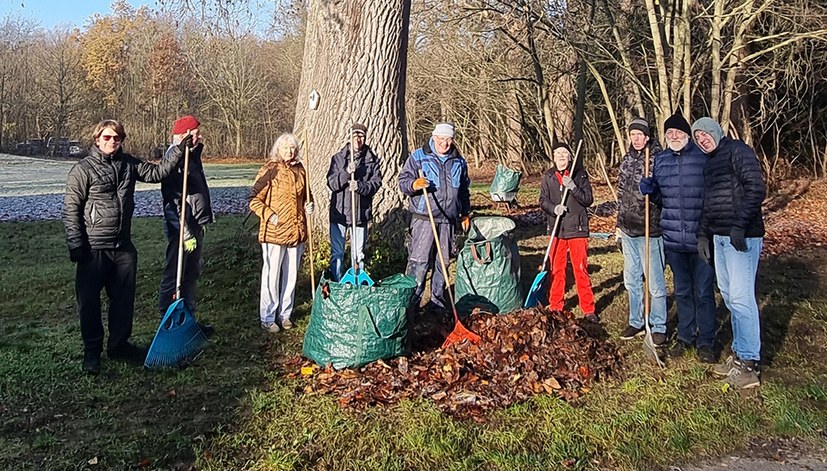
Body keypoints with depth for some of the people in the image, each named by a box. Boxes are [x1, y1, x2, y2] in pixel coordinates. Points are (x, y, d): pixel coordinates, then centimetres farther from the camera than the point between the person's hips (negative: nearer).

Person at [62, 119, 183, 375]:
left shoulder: (128, 164, 9)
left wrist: (178, 151, -1)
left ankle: (119, 345, 27)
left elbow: (156, 172, 10)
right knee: (89, 302, 3)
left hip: (124, 247, 5)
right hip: (94, 249, -5)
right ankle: (92, 351, 18)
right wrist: (76, 245, -12)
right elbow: (71, 209, -7)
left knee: (124, 299, 12)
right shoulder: (83, 169, -7)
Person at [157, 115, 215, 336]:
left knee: (191, 275, 17)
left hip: (196, 226, 10)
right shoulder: (175, 159, -18)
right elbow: (174, 202, -22)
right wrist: (186, 234, -24)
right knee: (174, 276, 0)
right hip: (181, 228, -10)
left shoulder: (192, 155, 13)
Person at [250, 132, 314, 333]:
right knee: (272, 275, 2)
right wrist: (269, 215, -19)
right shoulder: (270, 170, -7)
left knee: (291, 275, 13)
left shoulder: (299, 169, 9)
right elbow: (255, 200, -8)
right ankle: (267, 318, 13)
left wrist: (309, 205, 4)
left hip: (297, 231, 6)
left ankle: (284, 314, 26)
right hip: (274, 232, -5)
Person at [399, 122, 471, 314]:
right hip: (423, 219, -5)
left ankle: (437, 302, 20)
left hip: (448, 221, 5)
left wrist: (465, 213, 23)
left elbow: (464, 189, 24)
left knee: (443, 262, 10)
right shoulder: (418, 156, 0)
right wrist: (413, 184, -25)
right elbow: (403, 181, -3)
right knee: (418, 261, -8)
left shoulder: (459, 161, 14)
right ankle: (411, 301, -1)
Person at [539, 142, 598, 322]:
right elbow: (543, 201, 3)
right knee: (556, 270, 8)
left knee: (581, 270, 1)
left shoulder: (580, 175, 0)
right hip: (557, 230, 2)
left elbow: (589, 199, -4)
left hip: (577, 229, -2)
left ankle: (588, 309, 10)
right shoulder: (548, 177, 6)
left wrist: (573, 187, -19)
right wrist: (554, 208, -17)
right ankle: (555, 307, 20)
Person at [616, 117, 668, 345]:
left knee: (655, 282, 1)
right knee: (631, 280, 15)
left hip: (650, 231, -7)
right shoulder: (627, 160, 11)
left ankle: (658, 326, 13)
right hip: (628, 231, 7)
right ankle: (636, 322, 27)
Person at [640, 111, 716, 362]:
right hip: (673, 238, 4)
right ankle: (685, 337, 29)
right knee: (682, 291, 16)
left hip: (701, 238, -4)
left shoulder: (704, 156, -7)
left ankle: (706, 342, 15)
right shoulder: (660, 159, 7)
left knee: (703, 292, 4)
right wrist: (649, 190, -5)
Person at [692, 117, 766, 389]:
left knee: (741, 298, -9)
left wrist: (739, 226, -21)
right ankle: (739, 353, 19)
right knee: (728, 295, 11)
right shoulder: (710, 163, 19)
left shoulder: (737, 151, -7)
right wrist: (703, 234, 14)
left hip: (742, 237, -9)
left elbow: (756, 190, -16)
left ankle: (749, 364, -3)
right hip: (719, 238, 9)